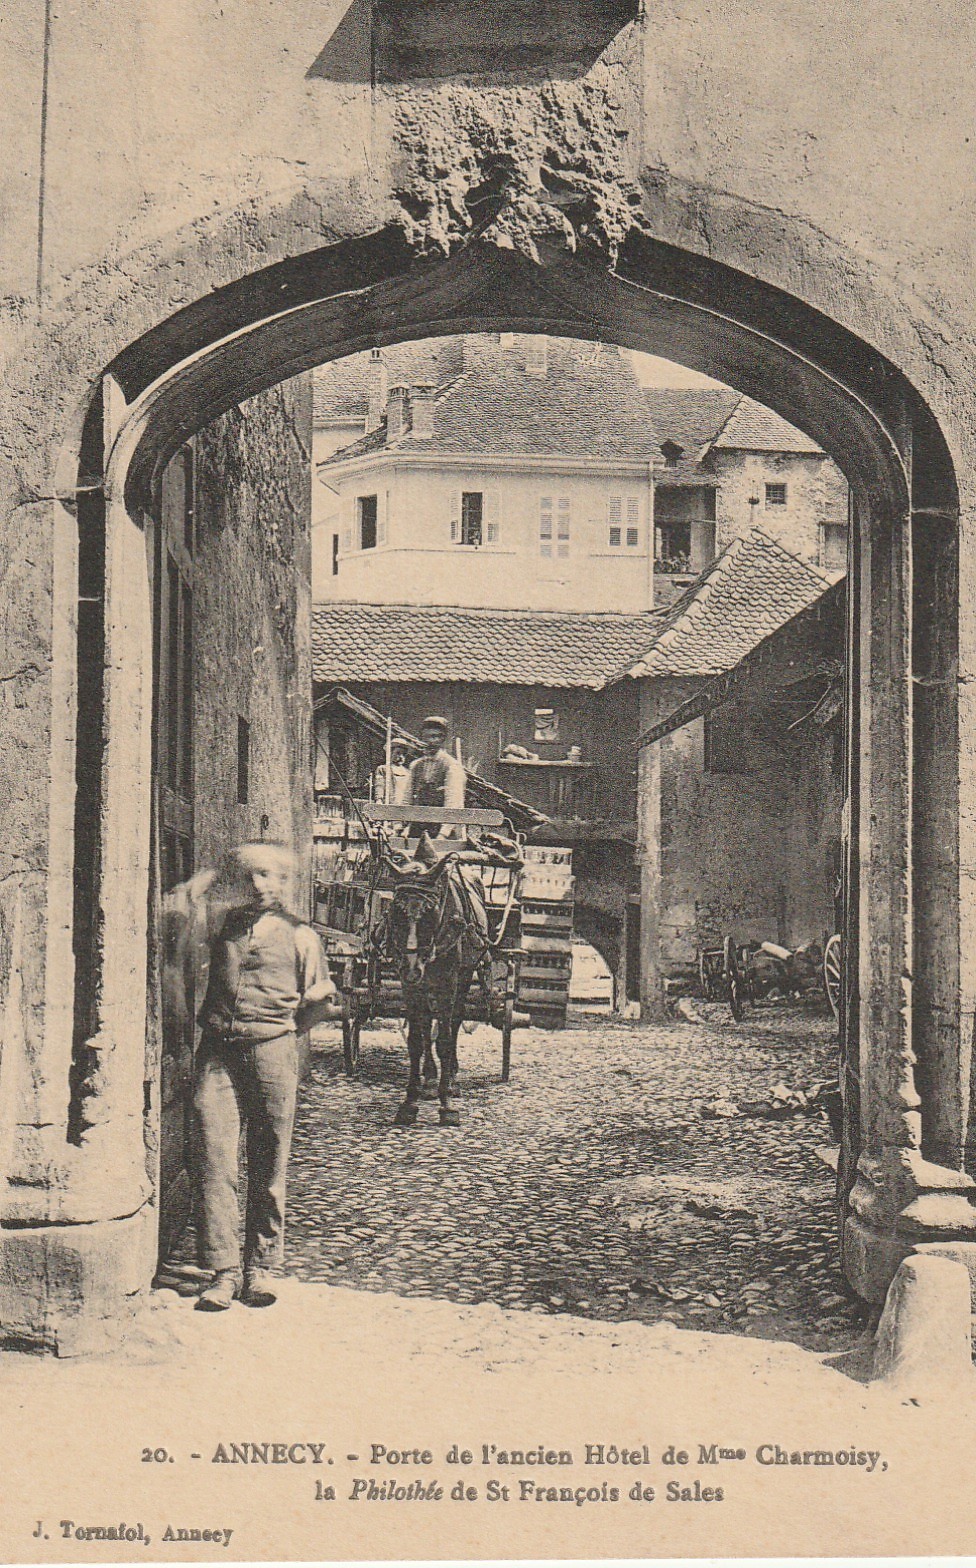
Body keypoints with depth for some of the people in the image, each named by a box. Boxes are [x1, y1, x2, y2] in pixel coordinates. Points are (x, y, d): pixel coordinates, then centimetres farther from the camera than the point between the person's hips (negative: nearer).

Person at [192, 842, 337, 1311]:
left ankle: (261, 1266, 14)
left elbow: (311, 1008, 14)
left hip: (271, 1048, -1)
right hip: (218, 1051, 1)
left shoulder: (300, 936, 13)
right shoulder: (224, 925, 19)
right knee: (213, 1160, -8)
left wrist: (322, 997, -5)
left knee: (268, 1166, 3)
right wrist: (207, 1021, 10)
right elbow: (200, 982, 26)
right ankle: (224, 1268, -2)